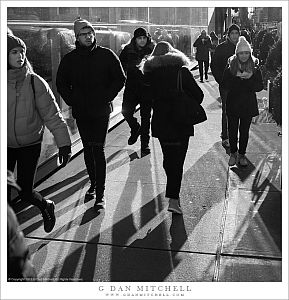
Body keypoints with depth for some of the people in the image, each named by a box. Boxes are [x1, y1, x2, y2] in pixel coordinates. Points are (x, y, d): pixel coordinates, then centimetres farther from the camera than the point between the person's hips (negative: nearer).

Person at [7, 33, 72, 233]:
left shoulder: (35, 83, -13)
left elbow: (52, 114, -11)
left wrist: (64, 143, -13)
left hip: (30, 144, -2)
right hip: (6, 145, 3)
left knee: (25, 192, 1)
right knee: (5, 190, 5)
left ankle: (47, 206, 34)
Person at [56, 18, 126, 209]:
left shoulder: (107, 55, 0)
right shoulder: (70, 59, 5)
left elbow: (120, 79, 4)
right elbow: (61, 83, 14)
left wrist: (107, 97, -6)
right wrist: (72, 100, 1)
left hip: (101, 110, -3)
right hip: (81, 111, 3)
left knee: (98, 149, -9)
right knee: (88, 148, 11)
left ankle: (100, 193, -5)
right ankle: (93, 184, 26)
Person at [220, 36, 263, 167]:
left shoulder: (254, 66, -2)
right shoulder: (231, 65, -3)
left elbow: (260, 87, -5)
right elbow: (224, 84, -7)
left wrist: (250, 77, -22)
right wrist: (236, 77, -22)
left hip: (248, 104, 0)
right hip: (233, 103, 0)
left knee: (244, 131, 8)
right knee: (232, 130, 7)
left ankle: (242, 154, 25)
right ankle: (233, 153, 27)